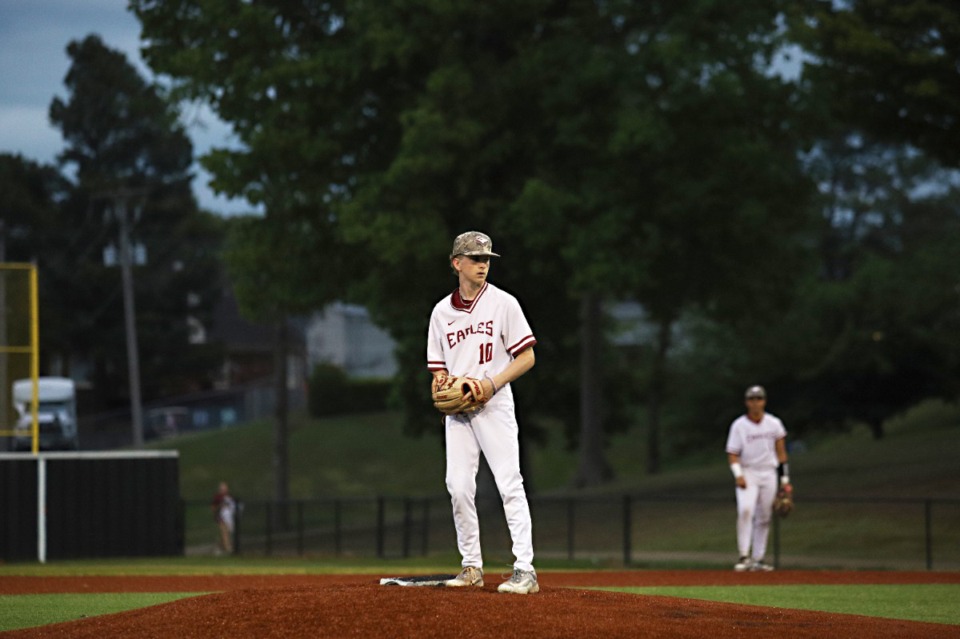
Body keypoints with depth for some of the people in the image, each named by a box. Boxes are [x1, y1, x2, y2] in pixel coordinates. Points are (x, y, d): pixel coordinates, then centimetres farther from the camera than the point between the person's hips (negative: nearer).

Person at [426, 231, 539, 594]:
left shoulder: (502, 303, 0)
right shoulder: (442, 312, 12)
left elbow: (526, 357, -2)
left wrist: (492, 383, -15)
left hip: (494, 403, -4)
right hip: (457, 410, 4)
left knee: (509, 483, -12)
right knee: (458, 486, 0)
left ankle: (525, 569, -16)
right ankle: (471, 566, 11)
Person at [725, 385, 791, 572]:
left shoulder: (774, 424, 6)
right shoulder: (739, 425, -2)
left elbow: (781, 451, 11)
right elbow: (732, 453, -5)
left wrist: (785, 477, 7)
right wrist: (738, 475, -20)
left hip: (768, 474, 3)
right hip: (747, 473, -3)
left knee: (764, 518, 4)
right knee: (745, 509, -24)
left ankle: (758, 559, 12)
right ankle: (744, 556, -23)